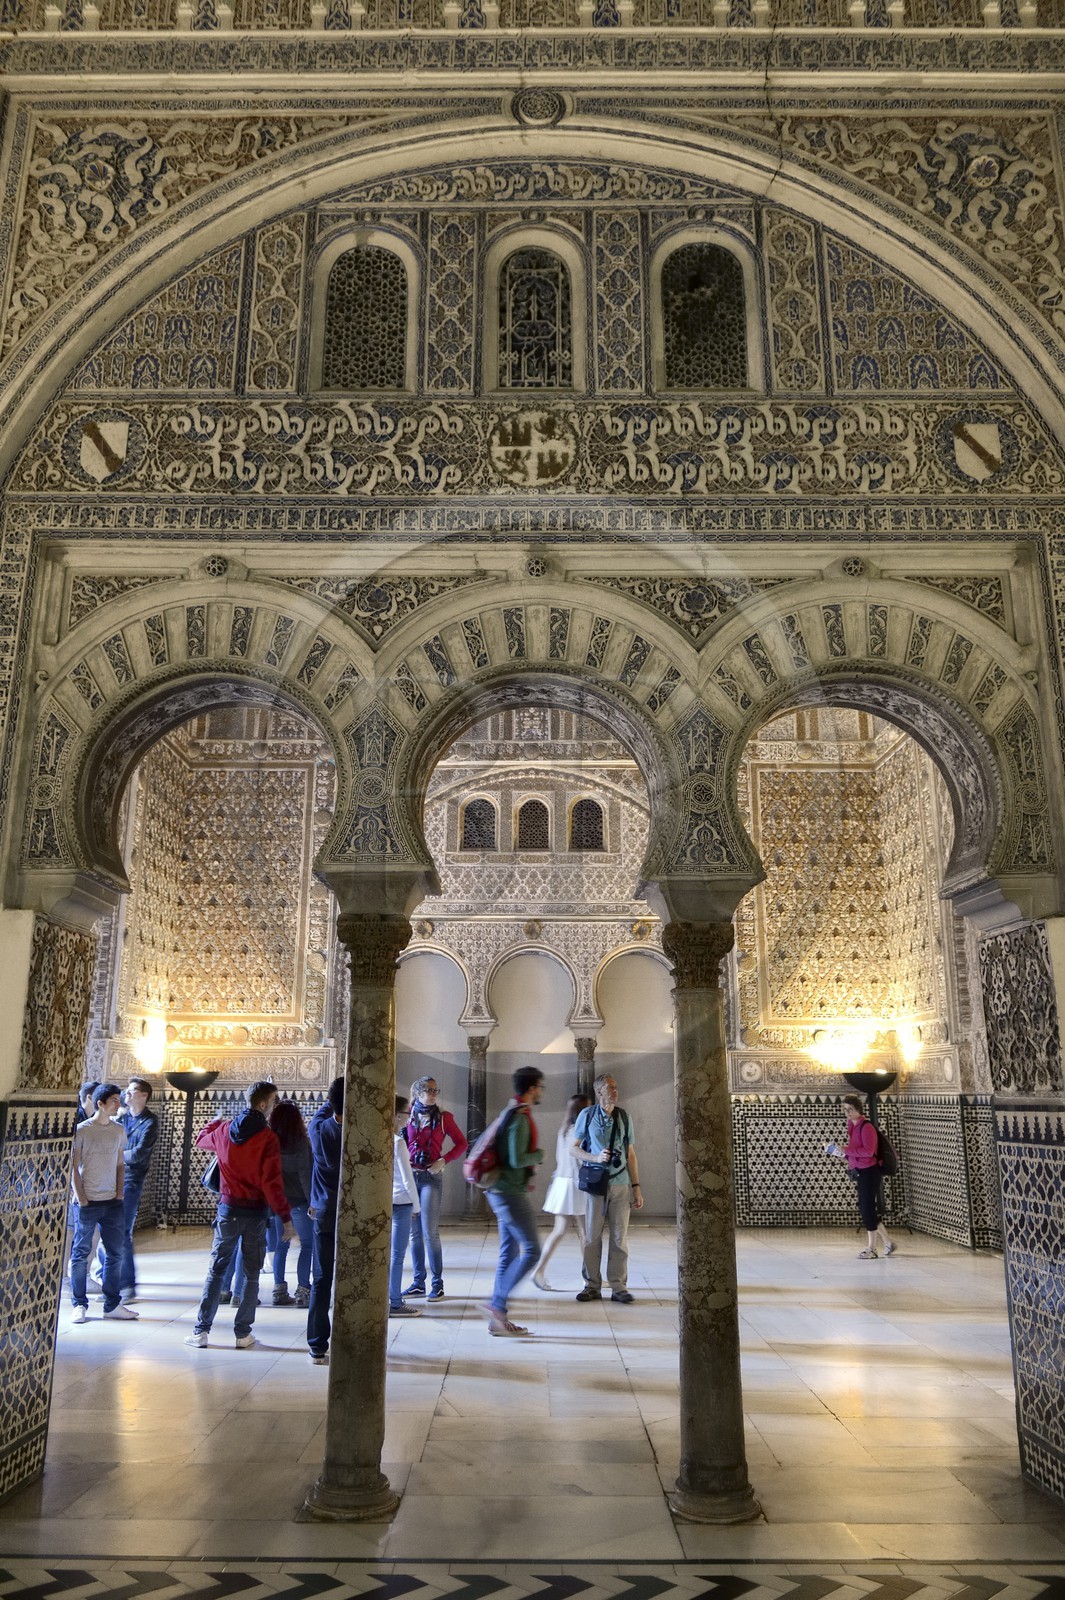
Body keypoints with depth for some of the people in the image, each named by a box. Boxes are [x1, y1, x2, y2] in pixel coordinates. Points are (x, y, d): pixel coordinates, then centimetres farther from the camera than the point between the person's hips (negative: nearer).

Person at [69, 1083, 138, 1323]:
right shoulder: (82, 1130, -7)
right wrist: (81, 1199, -10)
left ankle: (112, 1304, 16)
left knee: (115, 1254, 7)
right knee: (81, 1254, 3)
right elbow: (74, 1168, -6)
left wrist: (119, 1194, 5)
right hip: (87, 1202, -5)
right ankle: (79, 1305, 15)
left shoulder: (118, 1130, 7)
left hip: (112, 1202, 5)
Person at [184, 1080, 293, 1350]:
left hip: (228, 1209, 3)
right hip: (256, 1211, -3)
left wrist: (216, 1121, 42)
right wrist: (286, 1217, -11)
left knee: (216, 1270, 13)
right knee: (251, 1274, 9)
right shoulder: (268, 1137, -15)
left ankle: (201, 1330, 14)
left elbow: (201, 1140, 23)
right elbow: (272, 1182, -18)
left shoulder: (225, 1130, -1)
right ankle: (243, 1333, 13)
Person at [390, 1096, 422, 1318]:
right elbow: (406, 1178, -13)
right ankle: (395, 1303, 5)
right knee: (397, 1254, 0)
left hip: (385, 1200, 8)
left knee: (386, 1253, 14)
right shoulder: (398, 1141, -16)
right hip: (400, 1202, -7)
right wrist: (415, 1205, -5)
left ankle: (384, 1299, 21)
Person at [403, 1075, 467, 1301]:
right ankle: (418, 1283, 16)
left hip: (431, 1177, -3)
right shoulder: (408, 1117, 7)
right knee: (414, 1232, 7)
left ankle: (437, 1283, 0)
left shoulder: (443, 1118, 2)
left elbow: (461, 1143, 5)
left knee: (430, 1231, -9)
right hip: (410, 1176, 3)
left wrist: (444, 1160, -7)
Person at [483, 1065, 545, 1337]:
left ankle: (498, 1319, 14)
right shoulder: (520, 1119, -17)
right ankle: (497, 1304, -5)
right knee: (532, 1251, -7)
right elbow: (517, 1160, -23)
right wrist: (539, 1154, -6)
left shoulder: (511, 1114, 14)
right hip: (510, 1193, -10)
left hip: (503, 1190, 10)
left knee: (510, 1254, 11)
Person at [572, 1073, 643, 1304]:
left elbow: (630, 1154, 10)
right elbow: (575, 1148, 4)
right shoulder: (587, 1115, 0)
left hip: (621, 1184, 2)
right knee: (592, 1236, 3)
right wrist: (596, 1158, -13)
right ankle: (592, 1286, 14)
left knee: (620, 1237, 3)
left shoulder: (624, 1117, 6)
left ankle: (619, 1287, 11)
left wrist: (636, 1187, 7)